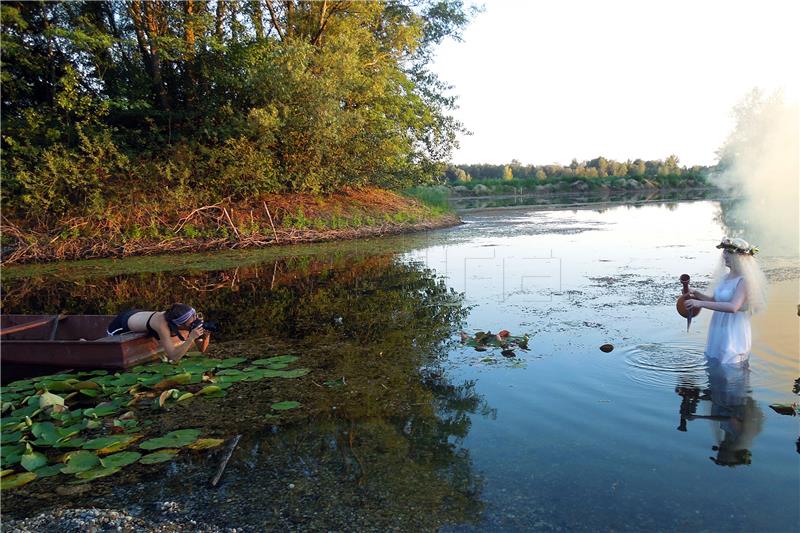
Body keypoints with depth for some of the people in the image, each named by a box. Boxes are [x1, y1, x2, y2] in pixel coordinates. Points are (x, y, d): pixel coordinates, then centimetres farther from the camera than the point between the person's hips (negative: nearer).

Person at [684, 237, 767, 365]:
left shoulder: (744, 281, -17)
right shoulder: (727, 277, 9)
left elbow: (733, 307, -30)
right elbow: (715, 299, 16)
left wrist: (701, 303, -32)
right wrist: (696, 294, -1)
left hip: (734, 334, -8)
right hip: (718, 332, 8)